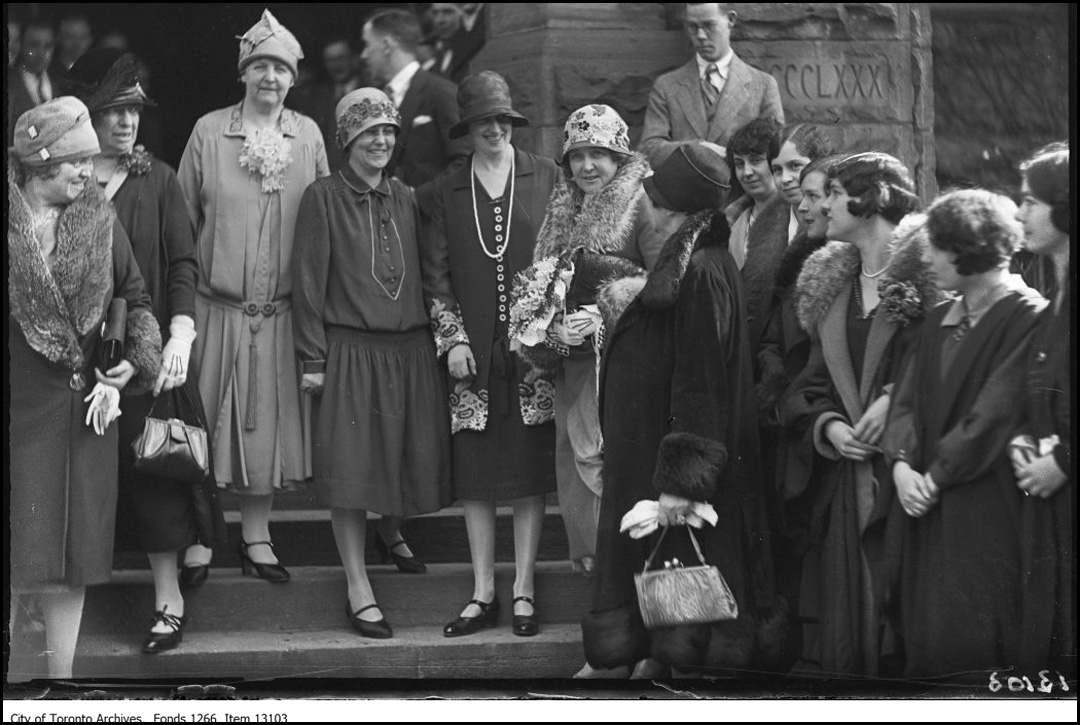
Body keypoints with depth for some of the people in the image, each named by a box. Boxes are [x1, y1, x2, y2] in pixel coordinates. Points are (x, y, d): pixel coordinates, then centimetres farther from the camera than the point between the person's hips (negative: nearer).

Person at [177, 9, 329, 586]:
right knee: (205, 423, 2)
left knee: (269, 423, 8)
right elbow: (183, 223, 2)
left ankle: (256, 537, 20)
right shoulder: (208, 132, -1)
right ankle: (198, 540, 12)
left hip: (281, 312, 2)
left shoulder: (308, 137, 4)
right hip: (216, 309, -2)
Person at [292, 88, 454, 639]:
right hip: (350, 350, -4)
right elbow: (308, 282, -4)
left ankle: (391, 530, 42)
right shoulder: (322, 199, -2)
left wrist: (450, 327, -5)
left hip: (410, 350, 4)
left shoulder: (406, 200, 11)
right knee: (351, 466, -5)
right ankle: (358, 589, 1)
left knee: (412, 455, 9)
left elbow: (430, 272, 12)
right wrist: (313, 359, -7)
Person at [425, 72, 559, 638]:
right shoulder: (448, 191, 9)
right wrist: (452, 339, -3)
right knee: (475, 474, 2)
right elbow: (438, 272, 9)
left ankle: (523, 591, 7)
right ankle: (482, 594, 9)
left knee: (529, 470, 1)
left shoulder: (544, 177, 5)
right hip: (473, 352, 1)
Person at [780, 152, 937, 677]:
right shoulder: (828, 280, 16)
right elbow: (814, 377, 15)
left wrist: (895, 401, -17)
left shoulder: (925, 270, -5)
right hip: (844, 468, 6)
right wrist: (826, 423, -3)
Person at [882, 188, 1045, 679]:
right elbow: (907, 398, 11)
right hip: (924, 501, 7)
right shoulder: (938, 322, 16)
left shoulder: (1027, 317, -9)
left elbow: (996, 413, -14)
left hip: (985, 505, -7)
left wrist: (936, 476, -12)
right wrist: (901, 462, -8)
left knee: (971, 645, -6)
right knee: (924, 634, 6)